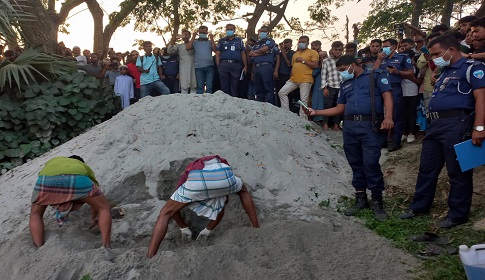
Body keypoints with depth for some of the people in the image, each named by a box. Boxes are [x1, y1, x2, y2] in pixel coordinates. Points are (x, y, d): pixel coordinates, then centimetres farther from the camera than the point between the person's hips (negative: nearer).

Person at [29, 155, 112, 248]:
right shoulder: (85, 168, 42)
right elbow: (95, 198, 48)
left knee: (35, 214, 28)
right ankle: (106, 248, 7)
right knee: (104, 208, 19)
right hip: (77, 178, -1)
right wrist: (93, 218, 62)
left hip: (47, 178, 1)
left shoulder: (52, 161, 47)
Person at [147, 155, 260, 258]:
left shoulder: (186, 175, 45)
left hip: (196, 178, -2)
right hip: (224, 174, 2)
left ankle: (150, 258, 17)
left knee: (165, 213, 22)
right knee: (243, 191, 39)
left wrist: (184, 229, 61)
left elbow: (172, 210, 48)